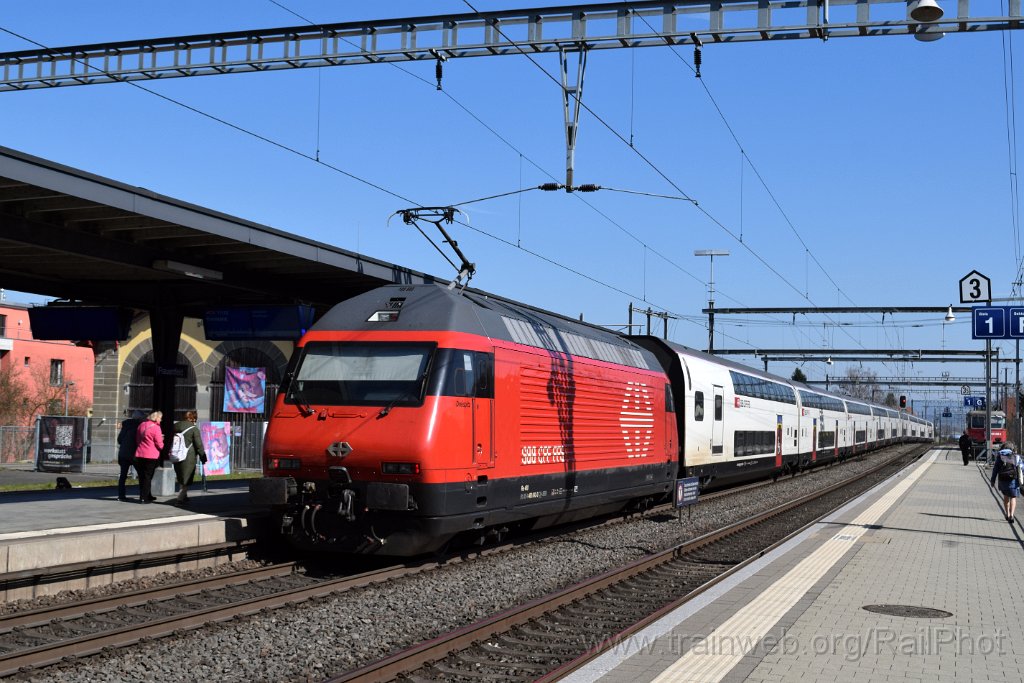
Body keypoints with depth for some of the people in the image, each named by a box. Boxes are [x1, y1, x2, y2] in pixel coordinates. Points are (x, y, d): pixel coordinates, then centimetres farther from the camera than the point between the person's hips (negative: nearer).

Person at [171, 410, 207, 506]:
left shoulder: (175, 426, 8)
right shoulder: (194, 428, -10)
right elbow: (199, 445, -10)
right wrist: (203, 457, -1)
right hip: (189, 457, -6)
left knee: (181, 479, 19)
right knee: (186, 479, 2)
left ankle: (183, 496, 29)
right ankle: (180, 499, -5)